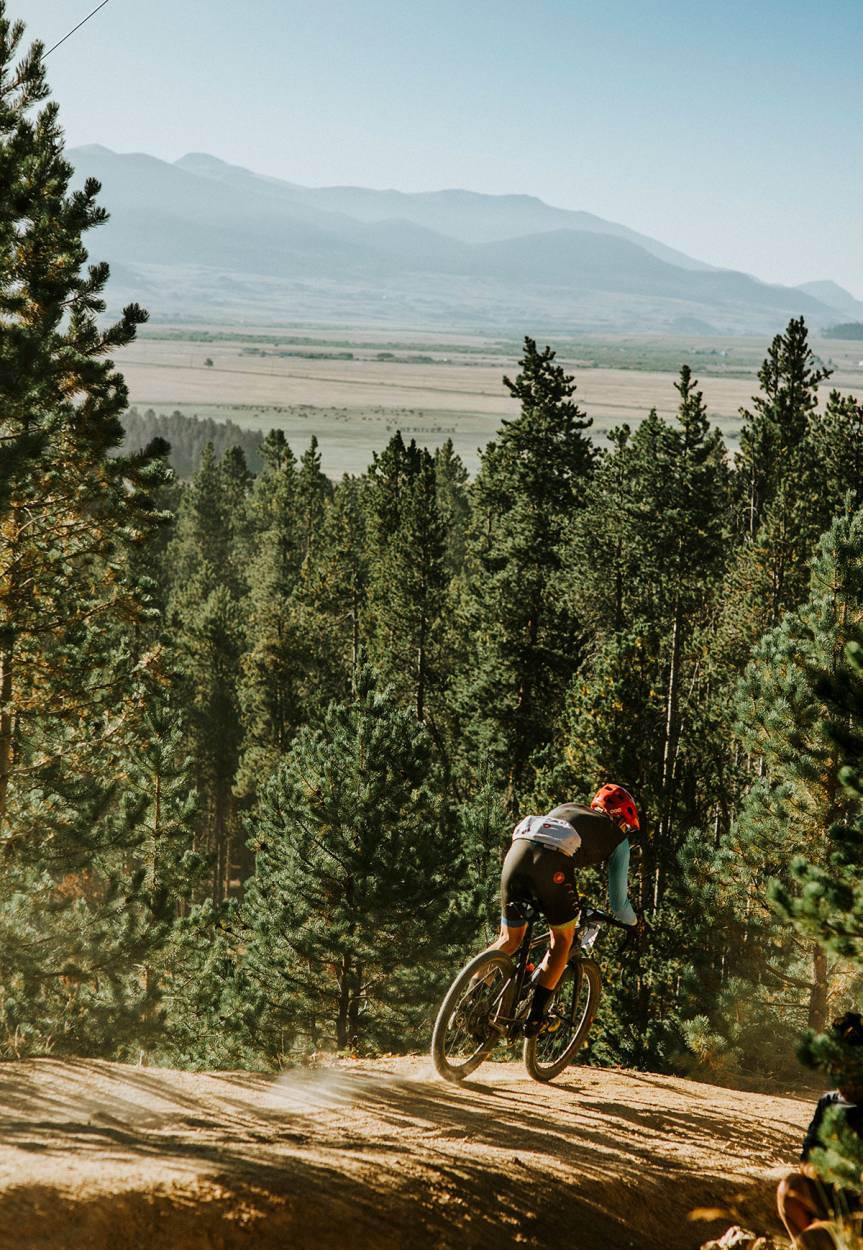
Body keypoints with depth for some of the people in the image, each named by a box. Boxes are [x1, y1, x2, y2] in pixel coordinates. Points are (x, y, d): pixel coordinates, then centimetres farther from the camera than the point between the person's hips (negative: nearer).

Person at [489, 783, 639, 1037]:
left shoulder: (566, 808, 38)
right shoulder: (618, 838, 26)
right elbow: (618, 900, 27)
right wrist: (632, 921, 49)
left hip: (517, 848, 5)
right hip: (551, 863, -4)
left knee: (510, 939, 20)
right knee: (563, 939, 17)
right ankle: (535, 1014, 9)